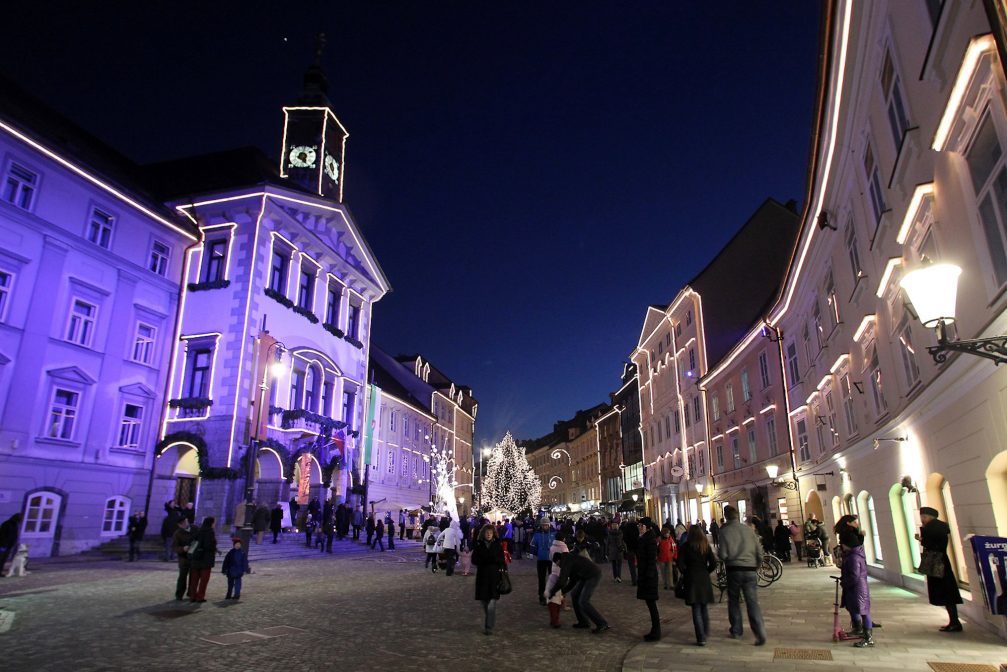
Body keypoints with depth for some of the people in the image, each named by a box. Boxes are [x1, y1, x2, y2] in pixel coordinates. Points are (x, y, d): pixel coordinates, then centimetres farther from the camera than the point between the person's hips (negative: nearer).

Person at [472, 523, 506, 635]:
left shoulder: (498, 545, 2)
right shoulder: (479, 545, 4)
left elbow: (502, 560, 0)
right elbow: (474, 560, -1)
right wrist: (489, 560, -12)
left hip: (495, 577, -2)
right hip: (482, 577, 2)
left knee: (492, 605, -12)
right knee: (484, 604, 11)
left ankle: (489, 627, -4)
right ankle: (485, 626, 30)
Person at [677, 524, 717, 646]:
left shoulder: (686, 546, -6)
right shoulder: (706, 546, 2)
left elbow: (680, 564, -12)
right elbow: (713, 564, -2)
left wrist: (685, 573, 5)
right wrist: (706, 572, 13)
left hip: (691, 579, -3)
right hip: (704, 579, 3)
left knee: (696, 609, 1)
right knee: (704, 606, 21)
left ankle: (701, 638, -2)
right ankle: (706, 632, 30)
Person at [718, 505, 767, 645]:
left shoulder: (725, 531, -6)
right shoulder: (748, 529, 3)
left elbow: (723, 555, -11)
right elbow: (759, 551, 5)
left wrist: (718, 552, 11)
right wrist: (757, 565, 19)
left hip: (734, 570, -2)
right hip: (750, 570, 2)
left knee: (734, 601, 15)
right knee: (753, 602, 2)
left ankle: (736, 631, 20)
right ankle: (760, 634, -10)